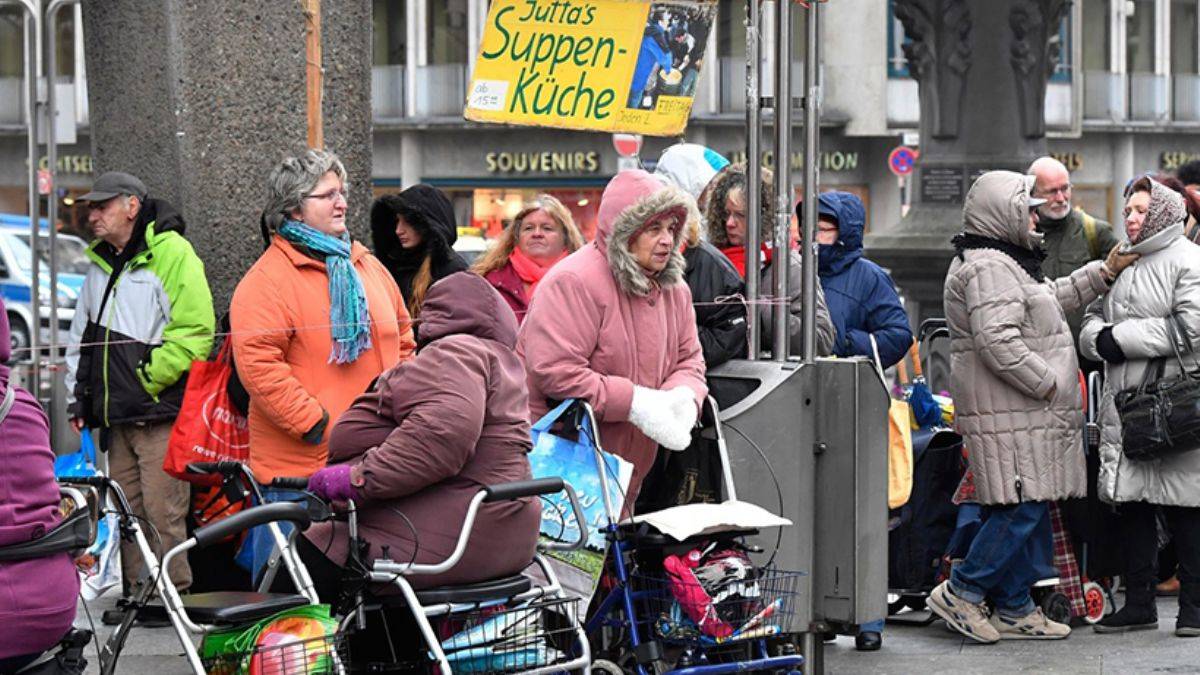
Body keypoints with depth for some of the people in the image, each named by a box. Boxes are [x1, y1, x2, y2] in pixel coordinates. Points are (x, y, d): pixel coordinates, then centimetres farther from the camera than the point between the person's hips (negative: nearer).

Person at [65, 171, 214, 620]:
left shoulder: (171, 254, -8)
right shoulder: (100, 264, 18)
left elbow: (193, 334, -14)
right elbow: (81, 336, 27)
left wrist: (146, 380, -15)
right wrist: (78, 398, 19)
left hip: (160, 410, -8)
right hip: (116, 414, 8)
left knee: (163, 511, -9)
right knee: (128, 511, 11)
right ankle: (137, 594, 18)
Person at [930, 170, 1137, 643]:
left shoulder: (1006, 263, 22)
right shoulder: (988, 268, -15)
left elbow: (1053, 298, 36)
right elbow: (998, 342, -24)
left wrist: (1106, 271, 30)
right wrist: (1048, 384, -18)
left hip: (1030, 412, 11)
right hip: (1008, 415, -11)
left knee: (1030, 511, 11)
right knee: (1023, 507, -13)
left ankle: (1015, 610, 14)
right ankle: (960, 593, -7)